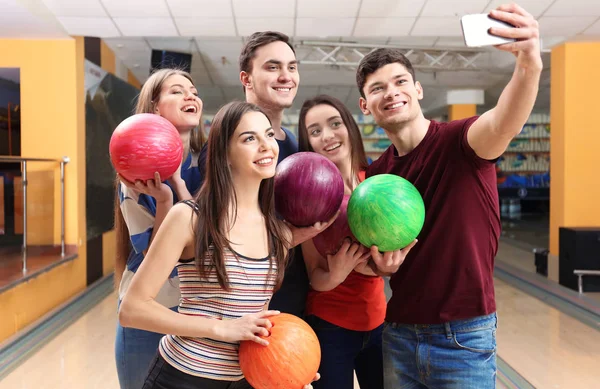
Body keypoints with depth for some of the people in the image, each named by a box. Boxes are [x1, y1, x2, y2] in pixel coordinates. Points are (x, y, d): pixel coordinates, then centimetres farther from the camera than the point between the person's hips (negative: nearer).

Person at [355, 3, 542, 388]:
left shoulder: (458, 142, -11)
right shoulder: (375, 175, 3)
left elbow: (503, 125, -34)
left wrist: (528, 66, -53)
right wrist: (381, 264, -13)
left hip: (463, 336, -4)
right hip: (399, 333, 5)